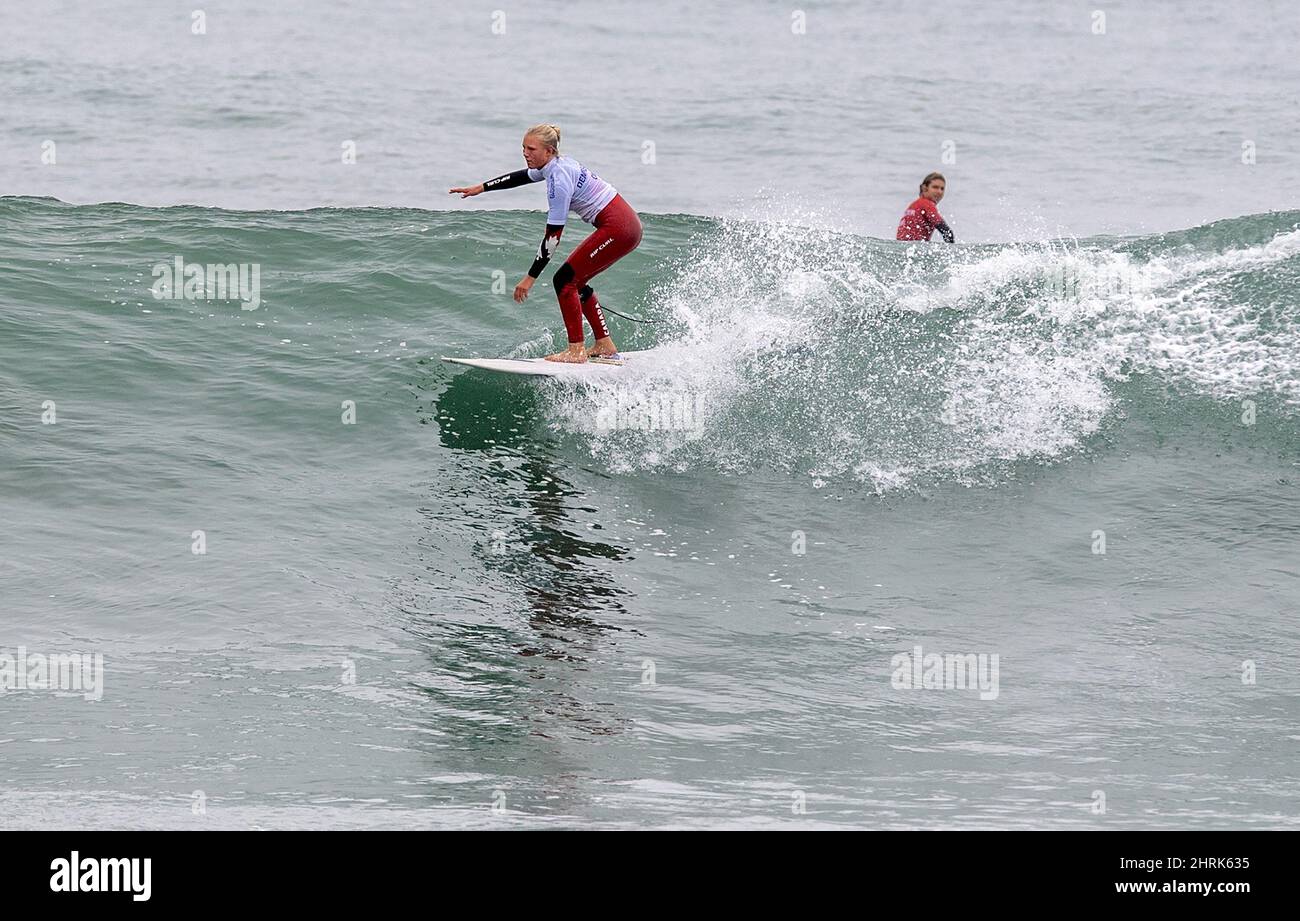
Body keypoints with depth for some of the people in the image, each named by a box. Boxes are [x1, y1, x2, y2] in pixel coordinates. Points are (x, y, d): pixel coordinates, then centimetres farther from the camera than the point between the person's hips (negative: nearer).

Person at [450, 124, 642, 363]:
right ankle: (605, 346, 19)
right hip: (627, 225, 10)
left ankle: (576, 350, -5)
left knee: (565, 280, -6)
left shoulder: (559, 179, -19)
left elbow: (553, 236, -18)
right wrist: (481, 188, 30)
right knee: (575, 281, 15)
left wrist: (530, 278, -14)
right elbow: (521, 176, 29)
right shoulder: (555, 165, 8)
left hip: (617, 229, -10)